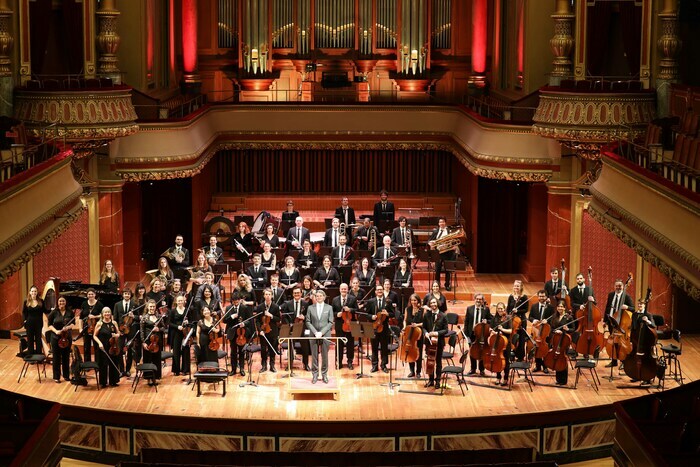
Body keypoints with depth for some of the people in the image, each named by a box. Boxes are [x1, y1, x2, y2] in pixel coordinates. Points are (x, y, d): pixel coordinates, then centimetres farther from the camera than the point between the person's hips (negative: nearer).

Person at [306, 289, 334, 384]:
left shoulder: (329, 308, 5)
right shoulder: (310, 308, 6)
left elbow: (330, 322, 0)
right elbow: (308, 322, 3)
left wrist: (322, 332, -11)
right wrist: (315, 332, -11)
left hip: (325, 335, -1)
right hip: (313, 335, 1)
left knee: (325, 355, 2)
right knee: (314, 356, 2)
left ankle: (324, 374, 12)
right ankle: (315, 375, 9)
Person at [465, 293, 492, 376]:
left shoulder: (486, 309, -2)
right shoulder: (469, 309, 1)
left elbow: (491, 320, 2)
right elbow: (466, 321, 2)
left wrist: (486, 321, -20)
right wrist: (466, 332, -4)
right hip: (472, 333, 1)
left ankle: (482, 370, 17)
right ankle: (472, 369, 24)